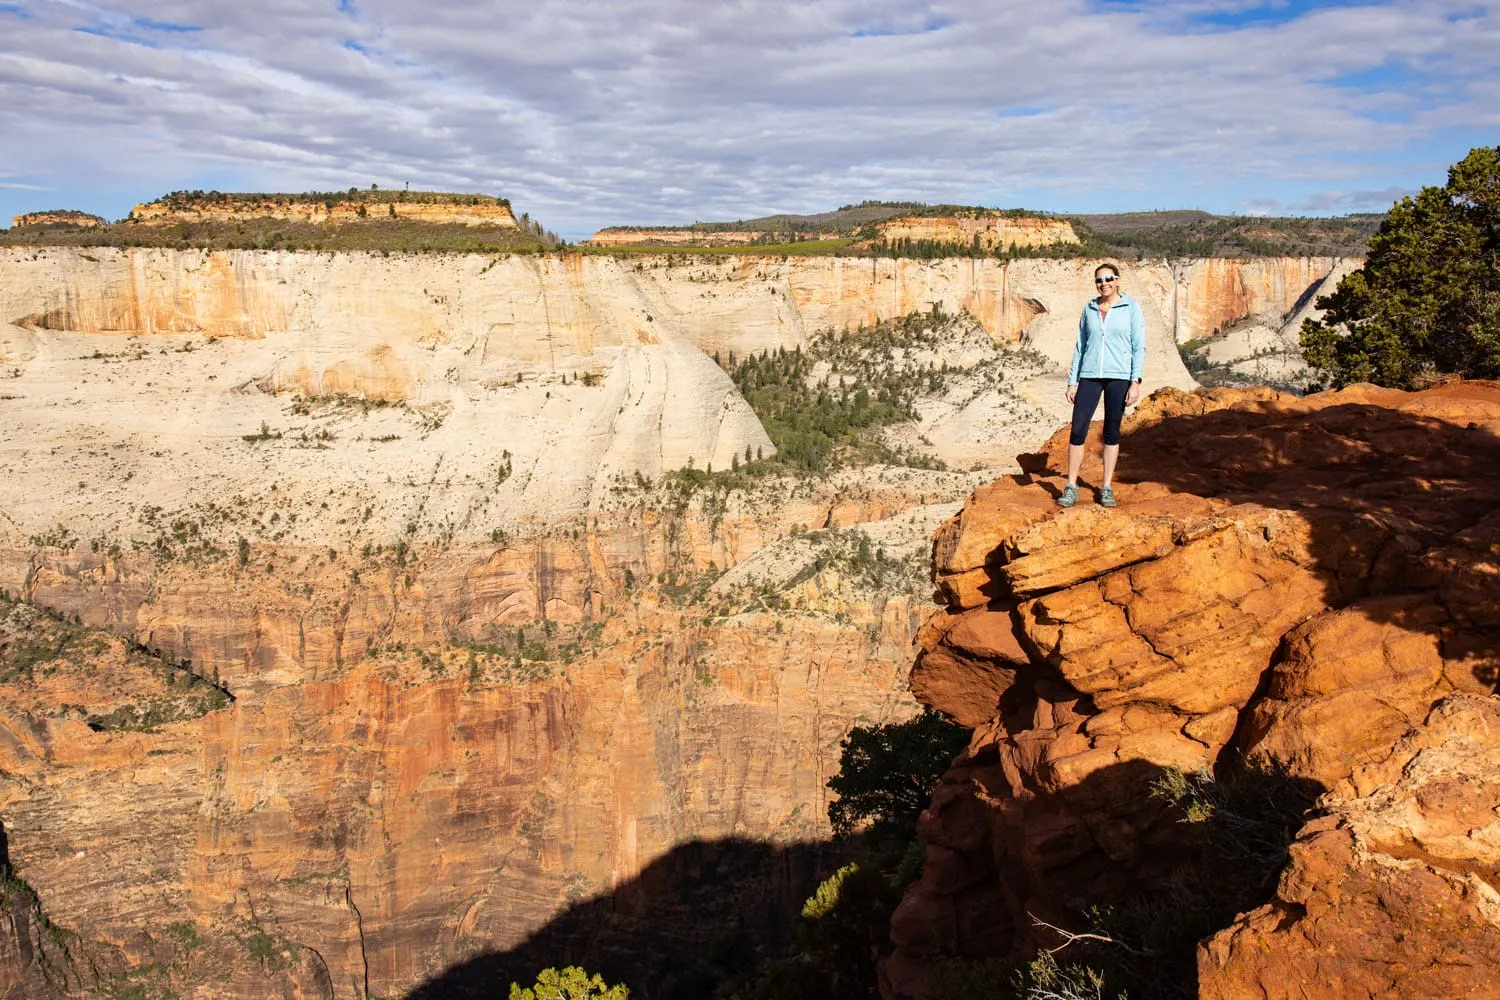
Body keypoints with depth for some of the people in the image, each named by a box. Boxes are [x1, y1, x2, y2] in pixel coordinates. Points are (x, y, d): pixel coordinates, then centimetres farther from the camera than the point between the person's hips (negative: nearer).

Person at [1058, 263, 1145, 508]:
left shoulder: (1131, 308, 1)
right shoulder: (1089, 309, 10)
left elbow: (1139, 347, -2)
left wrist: (1135, 382, -10)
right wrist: (1072, 382, 7)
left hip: (1119, 377, -2)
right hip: (1090, 376, 2)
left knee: (1112, 432, 5)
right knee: (1078, 430, -5)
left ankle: (1107, 488, 14)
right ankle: (1071, 487, 3)